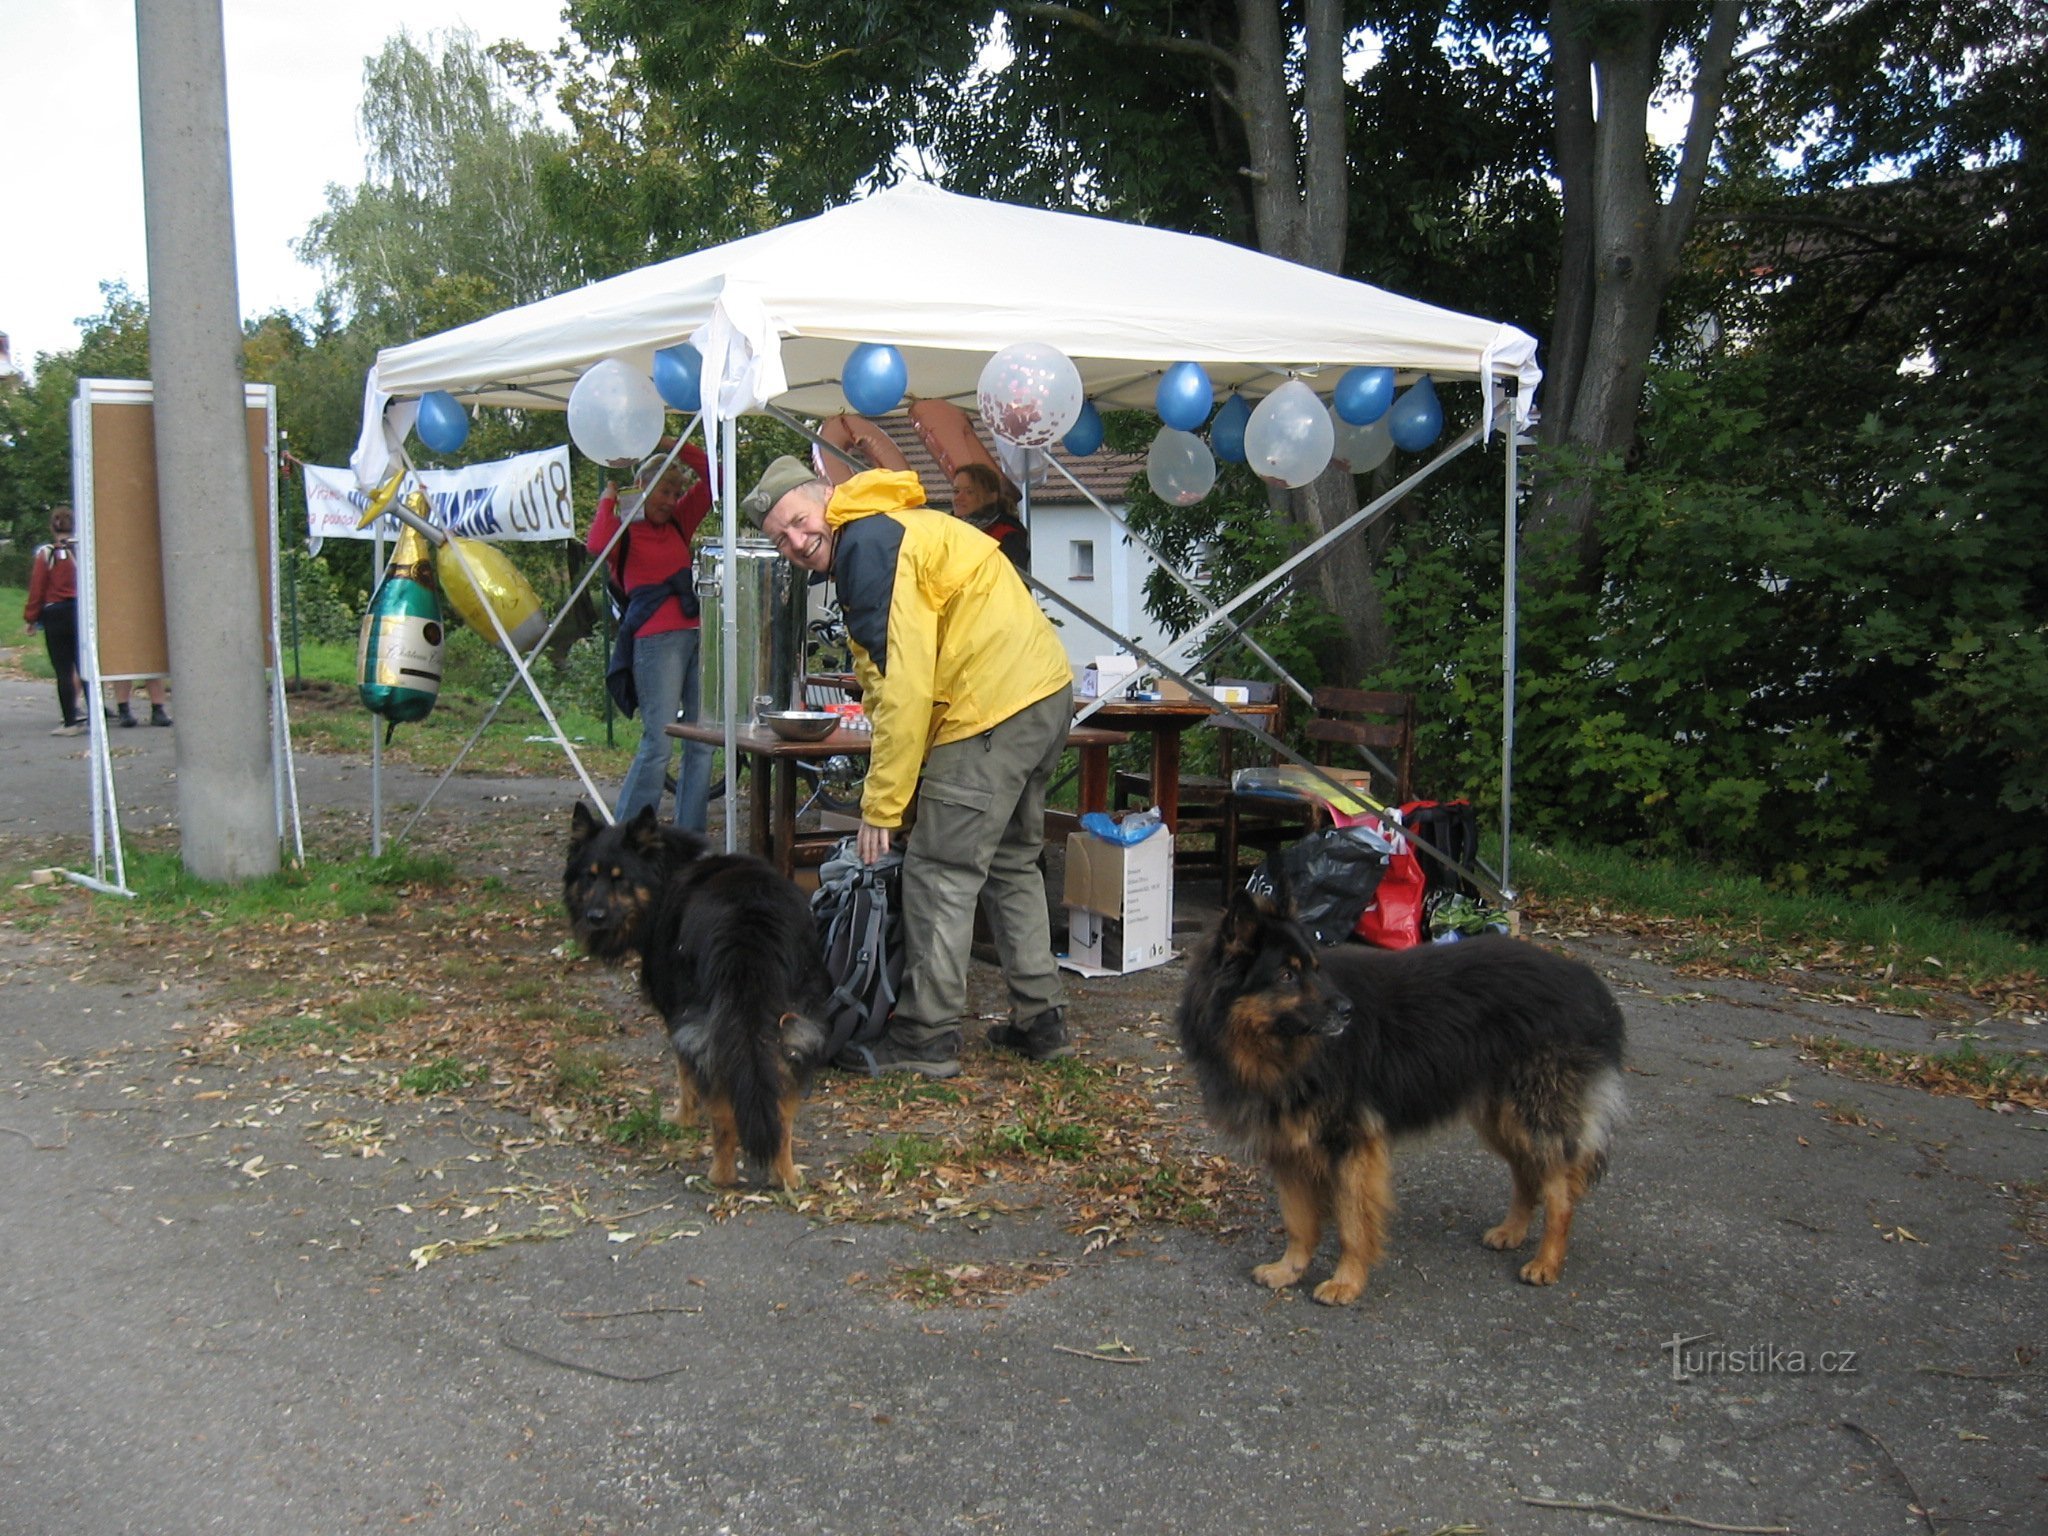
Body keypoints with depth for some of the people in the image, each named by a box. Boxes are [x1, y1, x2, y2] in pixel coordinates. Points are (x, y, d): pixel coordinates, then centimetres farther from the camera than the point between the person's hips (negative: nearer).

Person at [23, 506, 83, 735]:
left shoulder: (45, 554, -8)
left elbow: (37, 589, -4)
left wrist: (32, 618, 5)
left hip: (56, 615, -3)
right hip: (84, 612, 3)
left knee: (63, 671, 1)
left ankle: (70, 721, 0)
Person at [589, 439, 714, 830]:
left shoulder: (677, 524, 20)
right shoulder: (625, 530, 3)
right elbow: (597, 545, -20)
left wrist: (672, 446, 9)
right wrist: (608, 501, -4)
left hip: (695, 635, 6)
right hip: (656, 641, -6)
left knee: (702, 742, 2)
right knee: (658, 743, -11)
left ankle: (689, 834, 9)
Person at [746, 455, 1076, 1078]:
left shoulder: (867, 543, -11)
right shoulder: (896, 529, 21)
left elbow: (904, 684, -18)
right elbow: (886, 676, 19)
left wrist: (882, 805, -13)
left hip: (992, 709, -11)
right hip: (1047, 691, 11)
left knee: (939, 872, -2)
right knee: (1013, 863, 20)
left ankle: (927, 1037, 5)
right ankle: (1040, 1020, 27)